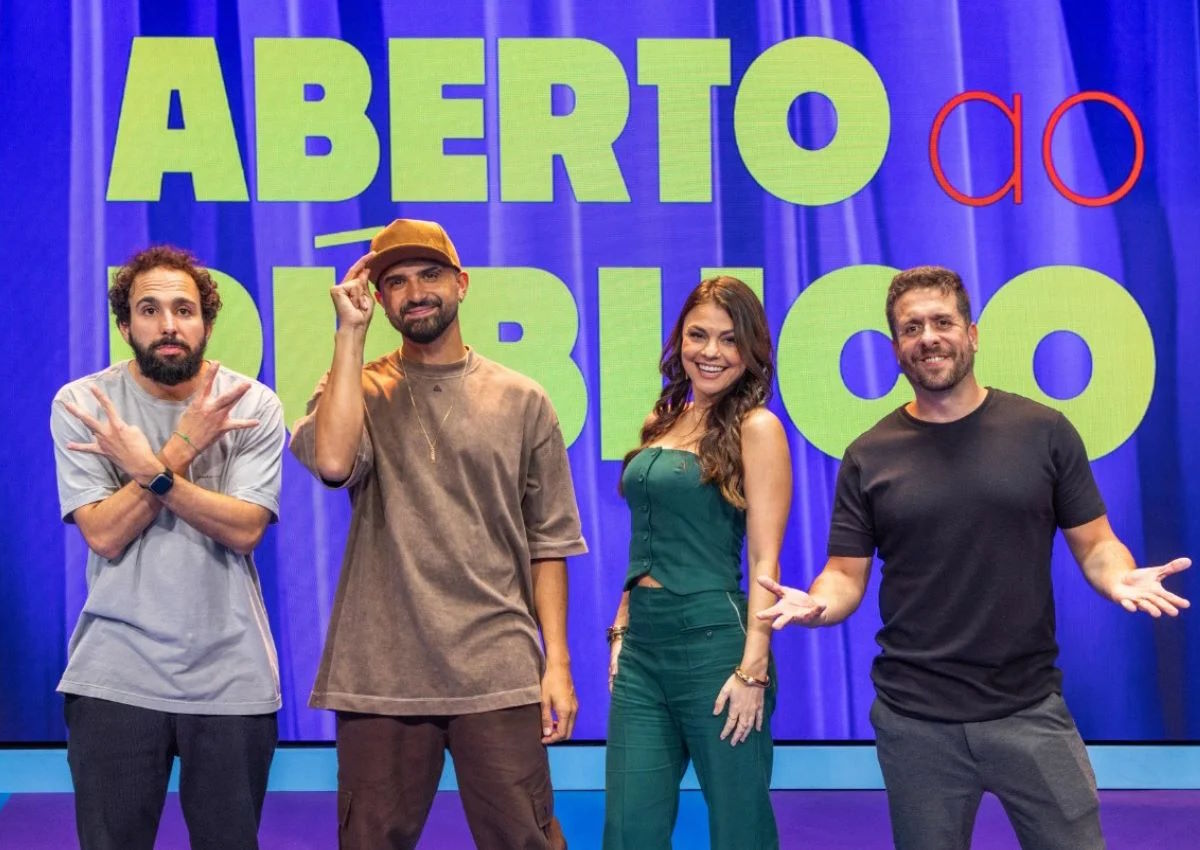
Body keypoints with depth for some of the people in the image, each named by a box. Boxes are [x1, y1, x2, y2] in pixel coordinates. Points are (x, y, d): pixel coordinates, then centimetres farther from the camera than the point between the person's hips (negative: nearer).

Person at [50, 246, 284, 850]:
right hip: (116, 674, 0)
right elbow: (105, 535, -11)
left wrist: (151, 470, -22)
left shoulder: (254, 405, -2)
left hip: (231, 678, 1)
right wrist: (181, 450, -17)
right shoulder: (81, 404, -3)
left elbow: (244, 530, -12)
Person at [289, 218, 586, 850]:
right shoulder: (359, 391, 8)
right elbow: (332, 461, -16)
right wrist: (350, 333, -8)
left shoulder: (521, 401, 9)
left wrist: (557, 661, 1)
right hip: (379, 674, 0)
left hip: (498, 674, 0)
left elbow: (548, 543, 8)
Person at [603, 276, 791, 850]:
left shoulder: (756, 428, -6)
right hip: (642, 643, 7)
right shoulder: (665, 423, 14)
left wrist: (753, 668, -17)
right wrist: (622, 630, 13)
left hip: (714, 639, -6)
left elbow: (764, 561, -11)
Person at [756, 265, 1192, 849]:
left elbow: (1094, 544, 4)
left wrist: (1121, 578, -19)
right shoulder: (869, 456, 2)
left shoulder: (1044, 432, 0)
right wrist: (816, 604, -19)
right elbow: (846, 573, 3)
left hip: (1031, 710, 0)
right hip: (914, 718, 1)